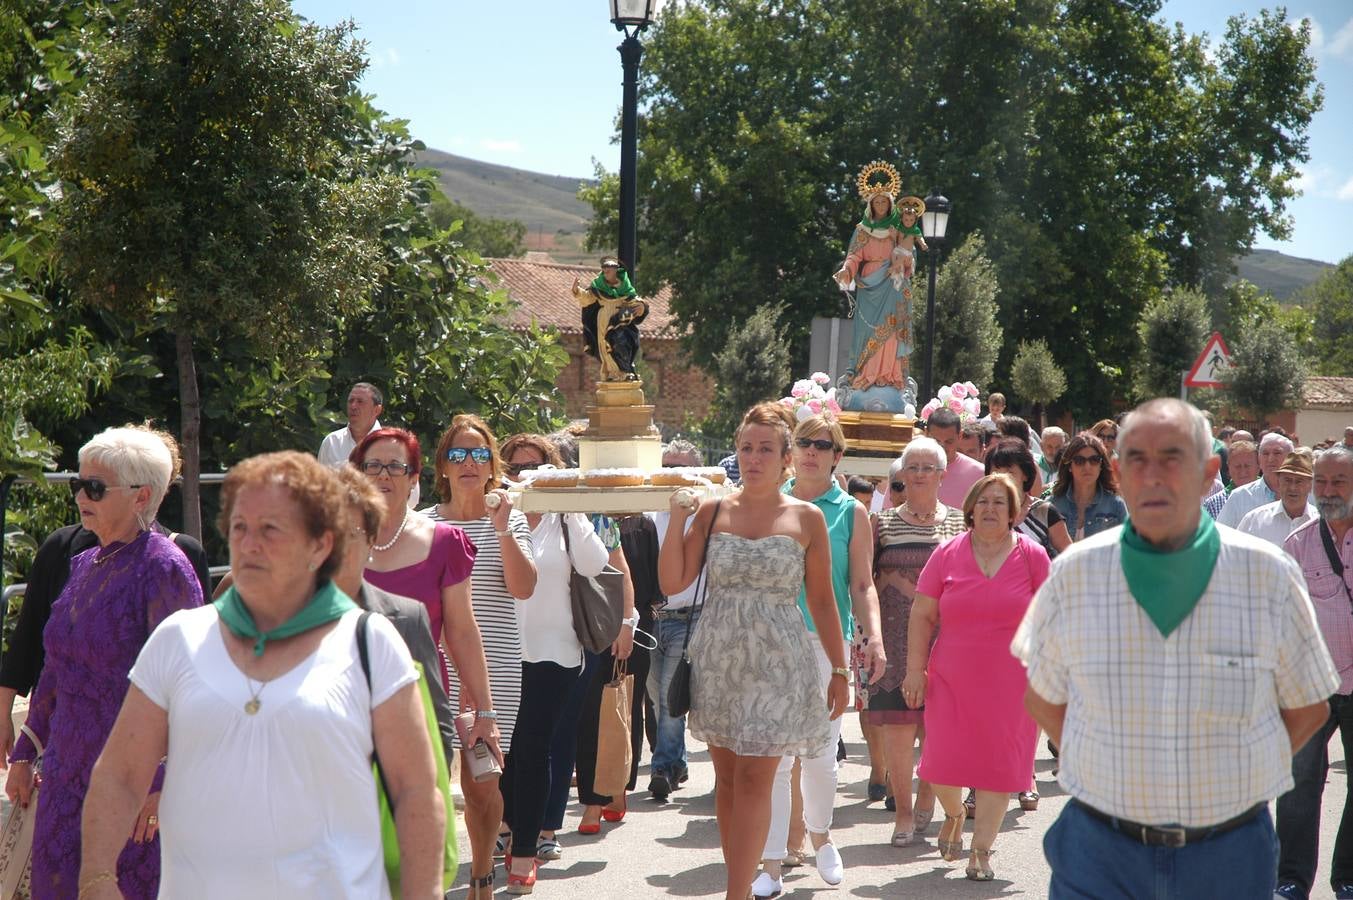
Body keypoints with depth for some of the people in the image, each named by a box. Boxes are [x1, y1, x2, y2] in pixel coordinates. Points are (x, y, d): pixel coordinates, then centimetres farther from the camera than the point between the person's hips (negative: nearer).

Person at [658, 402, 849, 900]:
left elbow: (822, 601, 4)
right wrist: (677, 515, -8)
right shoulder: (711, 511, 4)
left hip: (775, 660, -3)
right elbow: (672, 583, -1)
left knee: (754, 779, -7)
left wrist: (839, 669, 3)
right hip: (717, 657, 3)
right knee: (726, 776, 9)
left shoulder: (807, 518, 0)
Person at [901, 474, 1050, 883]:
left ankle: (981, 850, 15)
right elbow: (922, 615, 3)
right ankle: (954, 813, 33)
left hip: (1010, 683, -1)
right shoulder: (947, 554, 1)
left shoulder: (1031, 556, -1)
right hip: (952, 680, 1)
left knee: (998, 765, 2)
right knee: (943, 763, 0)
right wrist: (915, 669, -2)